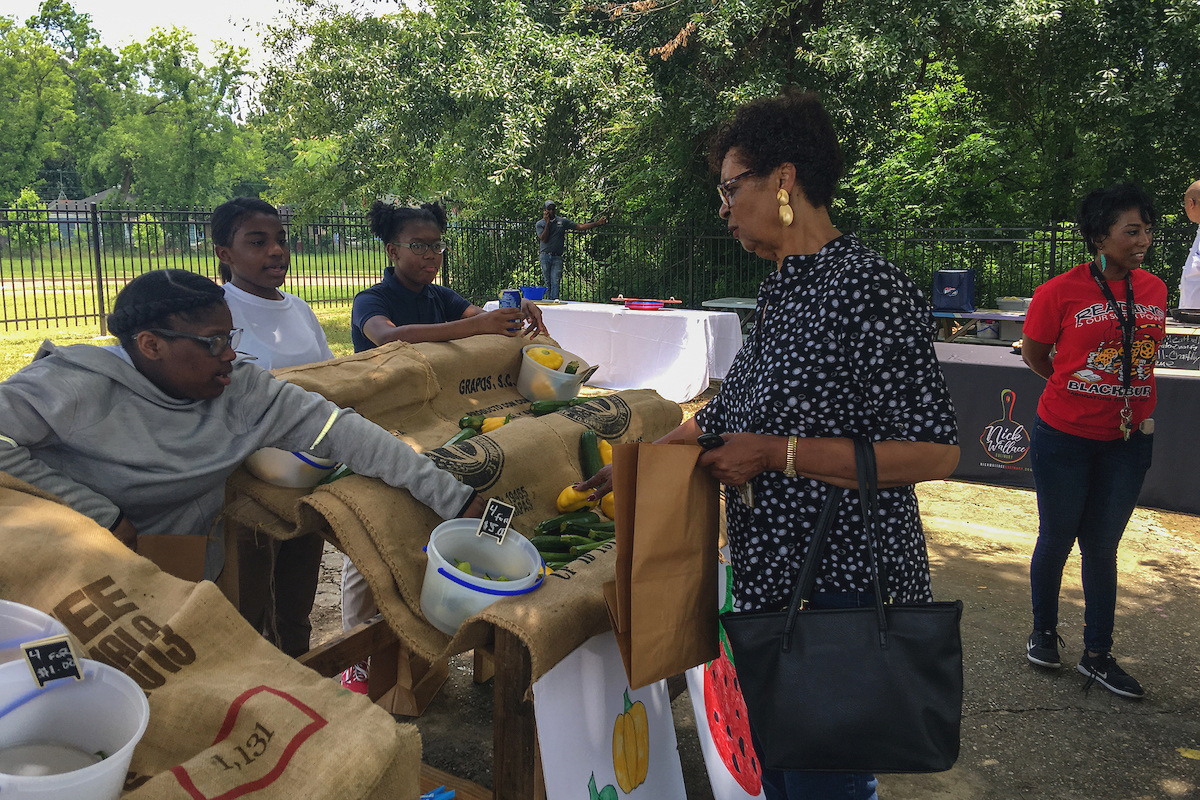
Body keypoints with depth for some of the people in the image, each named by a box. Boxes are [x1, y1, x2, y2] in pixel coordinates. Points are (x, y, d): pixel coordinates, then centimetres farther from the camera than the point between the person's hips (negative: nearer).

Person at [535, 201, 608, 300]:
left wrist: (597, 223, -3)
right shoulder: (540, 224, 5)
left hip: (557, 257, 0)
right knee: (548, 282, 3)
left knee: (555, 282, -11)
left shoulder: (562, 221, 8)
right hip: (545, 256, 0)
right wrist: (547, 222, -7)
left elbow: (580, 227, 6)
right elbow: (544, 239, -8)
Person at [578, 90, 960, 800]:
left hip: (841, 588, -9)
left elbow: (935, 452, -22)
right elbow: (730, 409, 21)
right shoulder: (781, 291, 10)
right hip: (771, 579, 9)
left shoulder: (871, 289, -18)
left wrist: (777, 453, -21)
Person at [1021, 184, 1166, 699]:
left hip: (1128, 439, 4)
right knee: (1057, 539, 9)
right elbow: (1033, 356, 0)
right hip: (1066, 438, -4)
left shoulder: (1154, 290, 3)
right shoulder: (1060, 292, -12)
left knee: (1102, 546, 12)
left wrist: (1138, 404, 11)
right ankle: (1044, 632, 32)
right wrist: (1075, 387, 9)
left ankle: (1097, 655, 23)